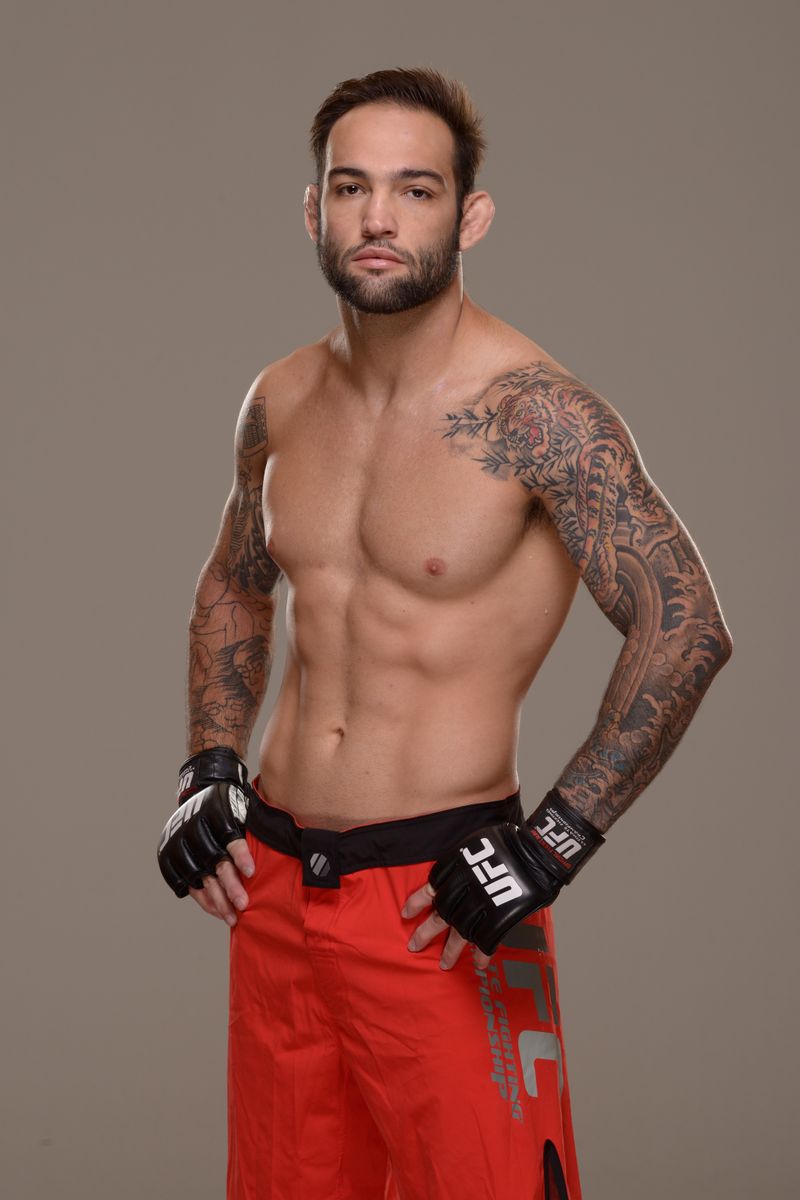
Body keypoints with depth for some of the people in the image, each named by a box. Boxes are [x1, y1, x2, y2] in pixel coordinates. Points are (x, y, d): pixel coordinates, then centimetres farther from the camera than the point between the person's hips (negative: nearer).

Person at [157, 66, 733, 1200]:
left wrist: (553, 843, -19)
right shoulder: (281, 402, 5)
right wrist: (206, 769, 9)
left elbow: (686, 626, -18)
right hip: (273, 883, 6)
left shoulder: (533, 411, -14)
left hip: (443, 898, -6)